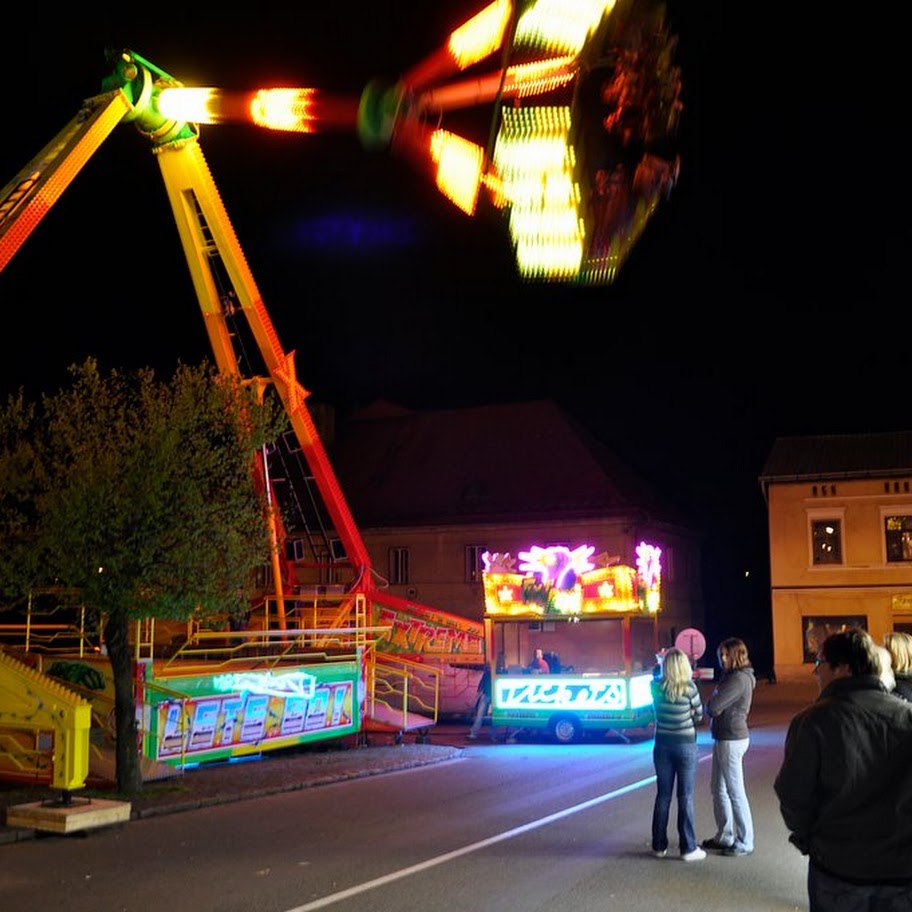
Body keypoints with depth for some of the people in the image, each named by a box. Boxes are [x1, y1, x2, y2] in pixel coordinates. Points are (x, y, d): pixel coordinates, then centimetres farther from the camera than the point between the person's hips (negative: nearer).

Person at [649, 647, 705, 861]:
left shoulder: (656, 687, -6)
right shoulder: (689, 687, -14)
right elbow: (699, 716, -2)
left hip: (662, 744, 3)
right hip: (685, 745, -3)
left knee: (663, 795, 12)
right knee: (685, 797, 3)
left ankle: (659, 846, 19)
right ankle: (688, 848, 7)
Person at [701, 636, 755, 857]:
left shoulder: (739, 679, -19)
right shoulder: (731, 676, 12)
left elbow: (713, 707, -22)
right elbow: (717, 706, 10)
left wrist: (708, 703, -2)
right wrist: (712, 705, -9)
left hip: (731, 740, -10)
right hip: (723, 739, 10)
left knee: (735, 792, -1)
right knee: (718, 787, 17)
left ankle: (745, 842, 8)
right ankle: (724, 836, 28)